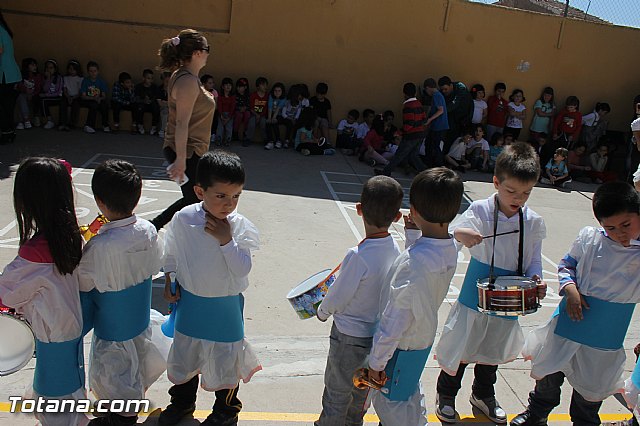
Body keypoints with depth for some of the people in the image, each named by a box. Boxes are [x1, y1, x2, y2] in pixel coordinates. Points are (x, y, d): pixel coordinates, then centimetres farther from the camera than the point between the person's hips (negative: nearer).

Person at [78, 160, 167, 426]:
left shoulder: (99, 248, -34)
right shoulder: (148, 230, -17)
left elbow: (83, 284, -18)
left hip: (112, 327, -6)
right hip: (141, 318, 6)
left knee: (114, 374, 18)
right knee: (135, 366, 29)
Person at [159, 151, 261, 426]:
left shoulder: (240, 226, -18)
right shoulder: (183, 219, -14)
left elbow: (243, 270, -21)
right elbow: (171, 253, 4)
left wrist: (226, 240, -29)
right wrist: (169, 282, 3)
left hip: (225, 305, -2)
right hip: (189, 301, 2)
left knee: (225, 358, 14)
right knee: (184, 353, 22)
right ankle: (182, 401, 49)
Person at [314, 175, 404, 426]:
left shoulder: (359, 256, -31)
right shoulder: (394, 249, -11)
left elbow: (338, 296, -19)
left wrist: (322, 312, 0)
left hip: (349, 337, -7)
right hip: (377, 330, 7)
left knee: (337, 392, 15)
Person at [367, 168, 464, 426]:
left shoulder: (411, 263, -35)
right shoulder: (451, 249, -11)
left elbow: (394, 320, -28)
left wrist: (377, 361, -16)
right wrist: (412, 231, 8)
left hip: (403, 345, -7)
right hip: (425, 337, 8)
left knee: (389, 404, 15)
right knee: (411, 394, 30)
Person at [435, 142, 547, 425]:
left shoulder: (534, 222, -6)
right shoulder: (480, 211, -17)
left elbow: (534, 260, 3)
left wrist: (536, 280, -17)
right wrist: (457, 234, -45)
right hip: (474, 296, -3)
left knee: (493, 349, 23)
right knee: (460, 348, 9)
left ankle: (483, 394, 49)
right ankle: (446, 396, 35)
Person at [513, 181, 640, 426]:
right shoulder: (589, 238, -8)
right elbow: (567, 264, 6)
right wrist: (570, 288, -10)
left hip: (607, 331, -2)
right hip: (570, 319, 2)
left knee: (591, 383, 15)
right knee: (550, 371, 19)